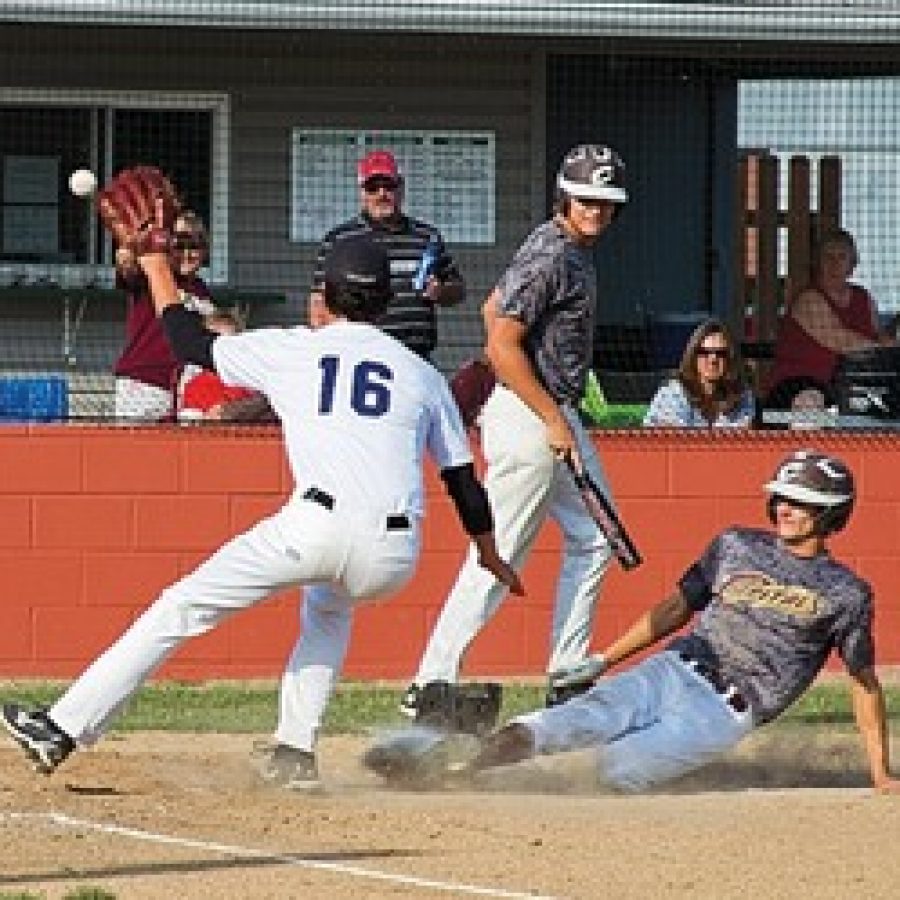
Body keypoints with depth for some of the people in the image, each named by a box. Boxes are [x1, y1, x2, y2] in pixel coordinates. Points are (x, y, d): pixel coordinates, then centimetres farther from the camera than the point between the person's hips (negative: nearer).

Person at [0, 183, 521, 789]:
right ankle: (298, 751, 23)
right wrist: (490, 555, 40)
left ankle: (65, 729, -4)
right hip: (395, 557, 4)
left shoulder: (291, 349, 15)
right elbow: (463, 480, 25)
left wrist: (157, 264, 39)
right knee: (330, 603, 37)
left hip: (318, 526, -4)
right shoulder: (422, 373, 21)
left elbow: (190, 341, 25)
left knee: (183, 608, 3)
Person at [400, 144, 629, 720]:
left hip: (558, 414, 11)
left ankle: (567, 680, 18)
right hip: (529, 415, -11)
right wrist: (554, 420, -21)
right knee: (500, 556, -8)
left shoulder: (576, 250, 12)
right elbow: (502, 346, -23)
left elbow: (493, 309, 22)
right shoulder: (549, 257, -18)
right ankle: (432, 685, -5)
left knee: (593, 539, 14)